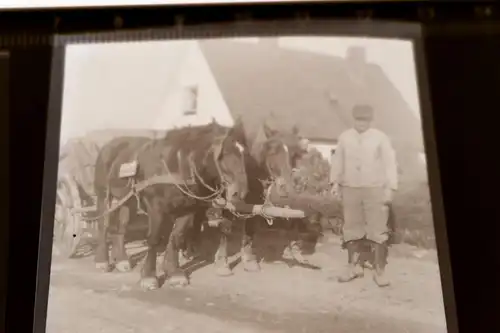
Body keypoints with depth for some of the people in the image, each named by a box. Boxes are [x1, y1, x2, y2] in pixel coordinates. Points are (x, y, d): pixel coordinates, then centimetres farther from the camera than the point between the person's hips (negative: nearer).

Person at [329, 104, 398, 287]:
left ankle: (380, 271, 5)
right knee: (352, 229, 9)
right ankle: (353, 267, 20)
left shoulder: (380, 137, -3)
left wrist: (391, 188, -8)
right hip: (350, 189, 3)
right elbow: (337, 160, 9)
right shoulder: (345, 137, 3)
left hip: (375, 189, -2)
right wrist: (335, 181, 1)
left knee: (378, 231, -2)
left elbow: (390, 163, -3)